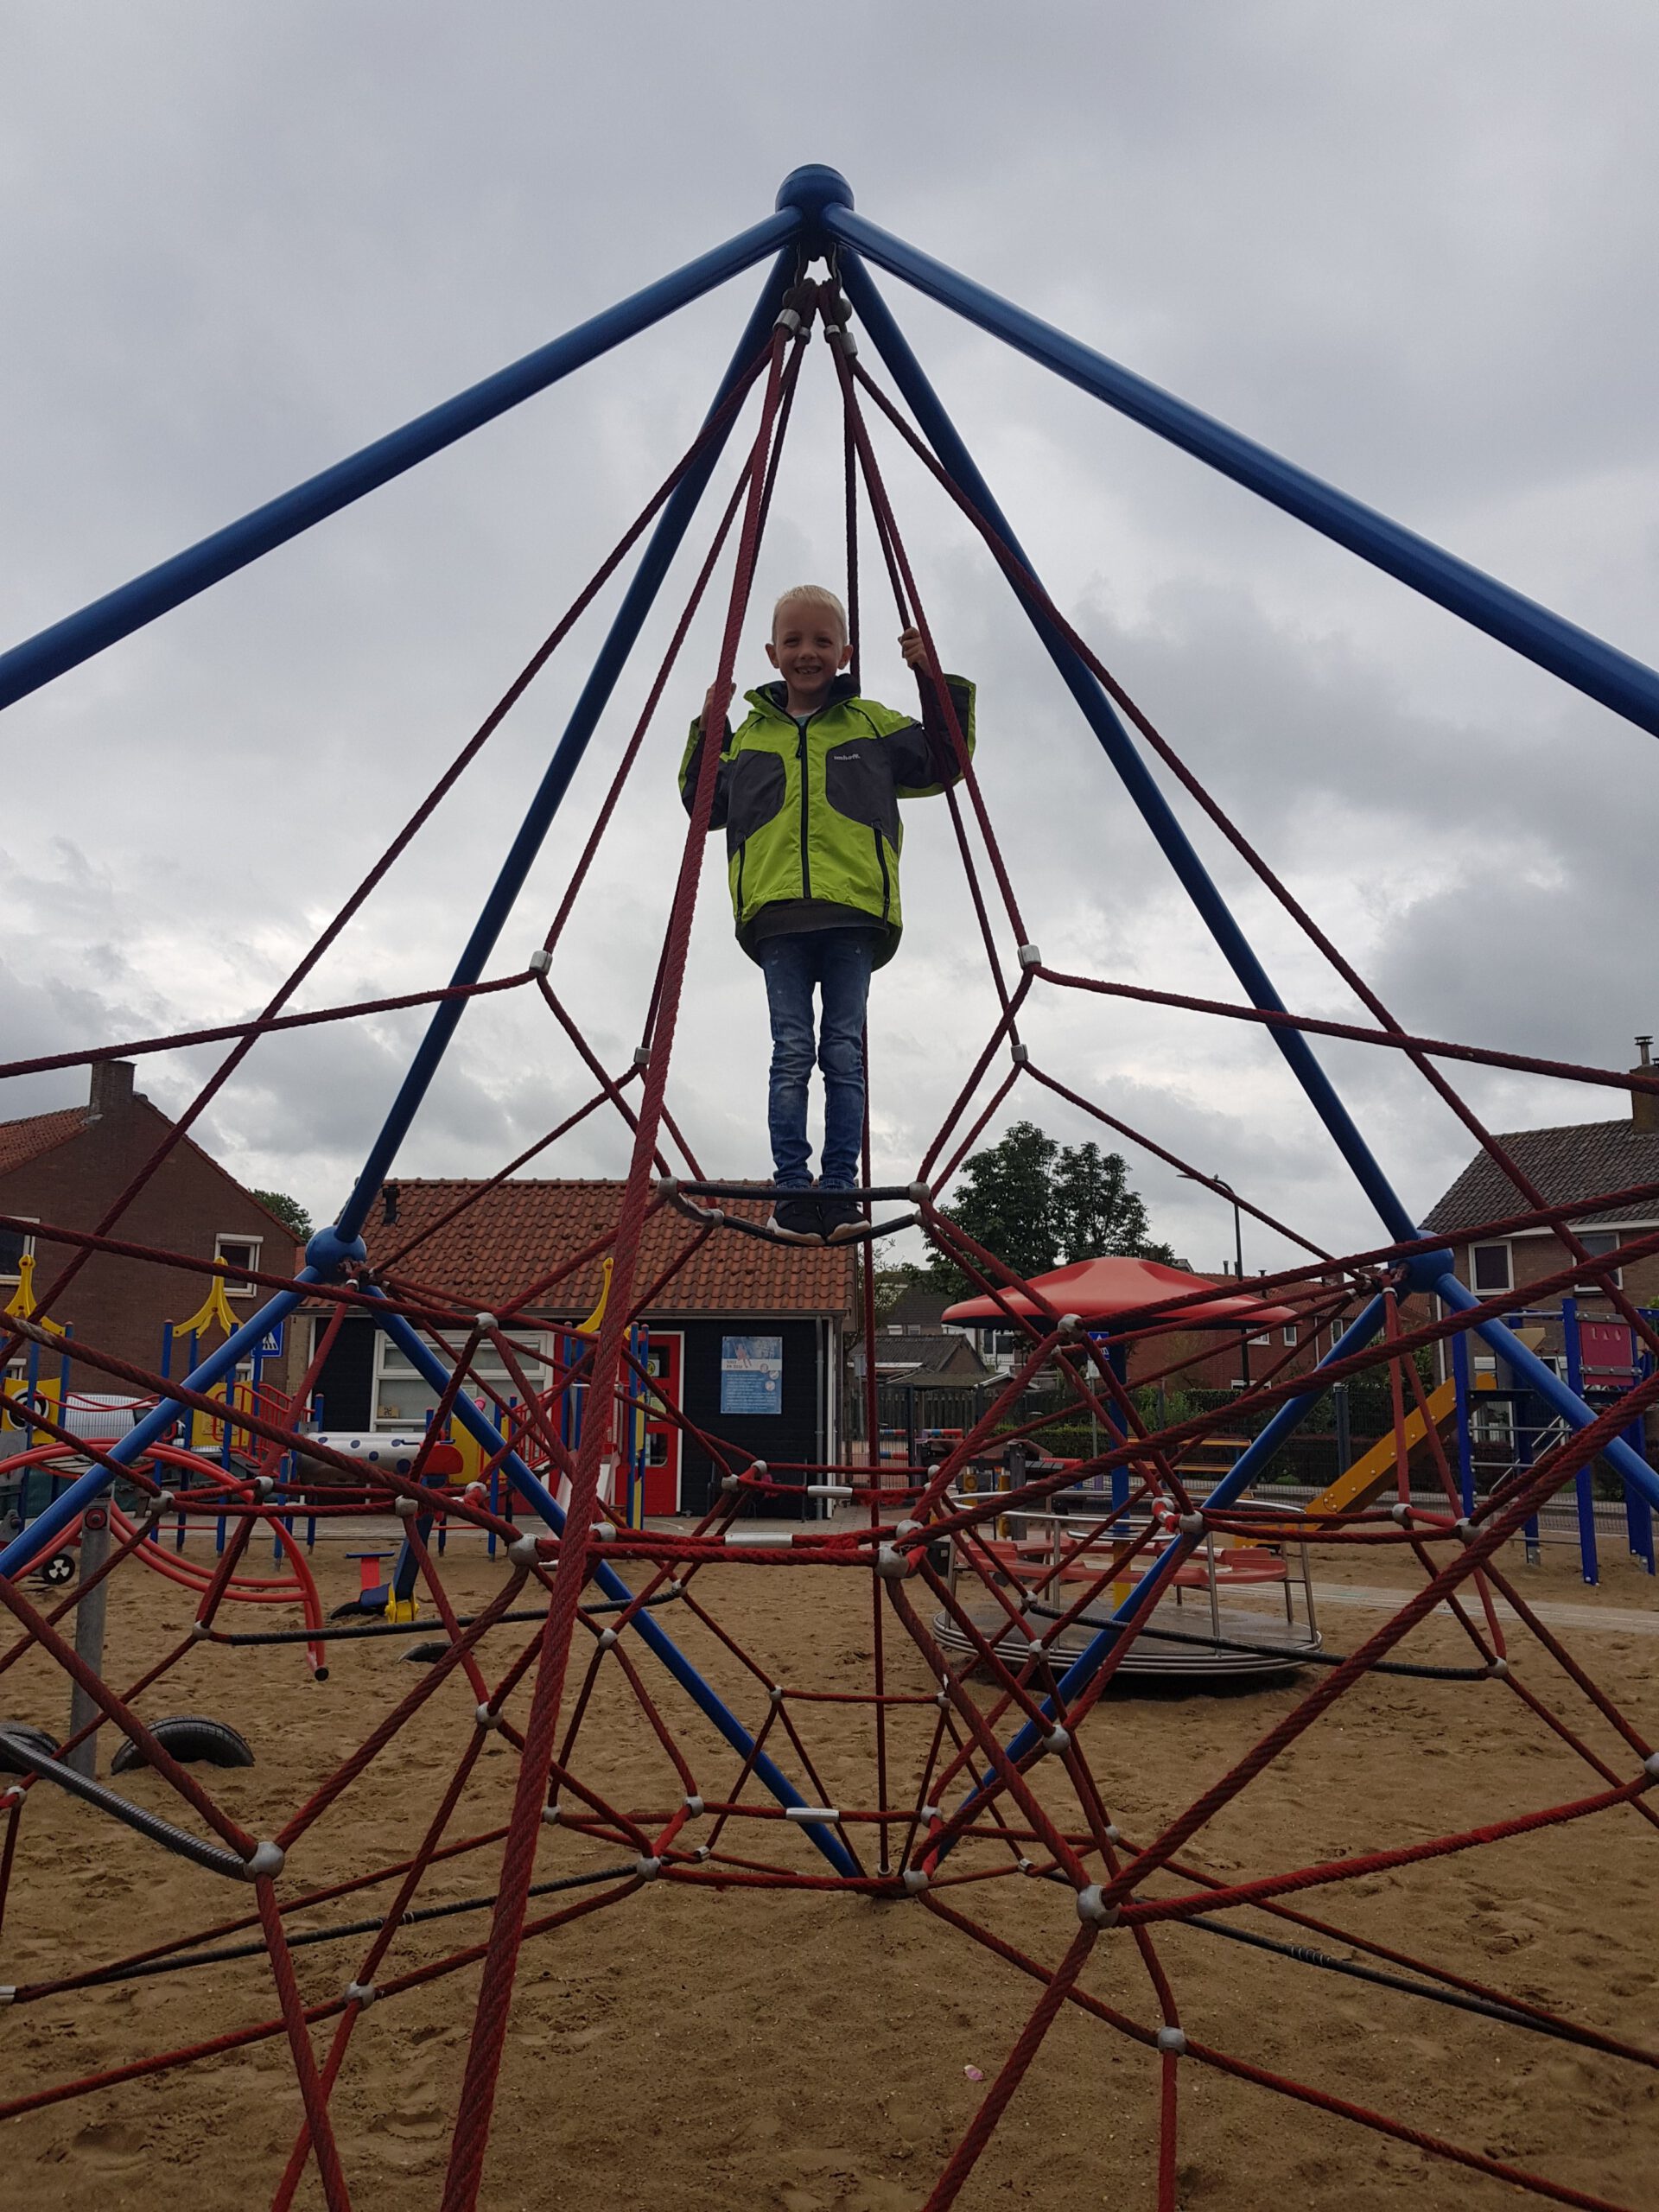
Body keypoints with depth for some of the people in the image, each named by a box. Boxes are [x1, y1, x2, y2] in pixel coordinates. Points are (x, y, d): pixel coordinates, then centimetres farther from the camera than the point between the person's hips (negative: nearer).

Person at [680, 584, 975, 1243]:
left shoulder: (873, 724, 16)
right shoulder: (750, 735, 21)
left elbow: (944, 763, 12)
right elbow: (705, 806, 26)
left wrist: (935, 684, 4)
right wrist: (706, 733, 16)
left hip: (853, 912, -1)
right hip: (777, 916, 1)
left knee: (844, 1053, -3)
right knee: (792, 1053, -5)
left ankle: (840, 1189, 1)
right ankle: (791, 1189, -3)